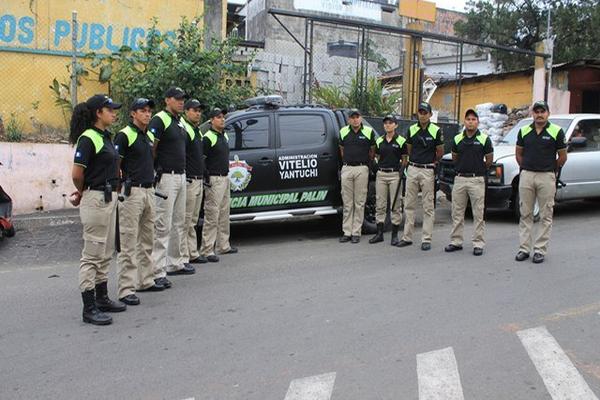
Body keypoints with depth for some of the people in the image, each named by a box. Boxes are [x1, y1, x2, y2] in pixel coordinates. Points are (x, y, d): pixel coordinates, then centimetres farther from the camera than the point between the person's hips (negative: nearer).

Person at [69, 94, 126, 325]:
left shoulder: (105, 136, 13)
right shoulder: (88, 138, -14)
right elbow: (77, 173, -18)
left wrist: (83, 193, 8)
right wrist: (82, 193, 1)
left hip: (109, 198, 9)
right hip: (95, 200, -9)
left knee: (106, 253, 16)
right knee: (92, 255, -4)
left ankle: (102, 298, 28)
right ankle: (89, 308, 3)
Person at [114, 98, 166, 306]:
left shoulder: (150, 136, 17)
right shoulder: (124, 135, -8)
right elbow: (114, 164, -12)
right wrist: (119, 188, -18)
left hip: (149, 191, 9)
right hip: (132, 191, -8)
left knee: (147, 241, 15)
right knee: (129, 244, -7)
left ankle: (145, 280, 26)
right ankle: (126, 290, -4)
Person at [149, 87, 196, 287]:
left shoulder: (179, 122, 18)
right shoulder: (159, 120, -10)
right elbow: (150, 150, -15)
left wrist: (182, 171, 18)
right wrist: (158, 170, -14)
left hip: (181, 176, 9)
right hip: (166, 178, -9)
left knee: (179, 223, 16)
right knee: (163, 225, -9)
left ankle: (176, 263, 28)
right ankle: (158, 272, -5)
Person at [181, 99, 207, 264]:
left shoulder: (197, 131, 19)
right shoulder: (184, 130, -11)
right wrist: (185, 178, -22)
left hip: (199, 180, 10)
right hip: (189, 181, -10)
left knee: (193, 221, 14)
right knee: (186, 221, -6)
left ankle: (193, 253, 22)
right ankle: (184, 255, 0)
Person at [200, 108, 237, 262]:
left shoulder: (225, 136, 15)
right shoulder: (208, 138, -13)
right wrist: (207, 177, -17)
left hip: (225, 178, 9)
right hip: (214, 180, -9)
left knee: (224, 215, 16)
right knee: (212, 216, -9)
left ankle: (223, 245, 27)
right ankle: (206, 250, -5)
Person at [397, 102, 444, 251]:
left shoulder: (436, 131, -6)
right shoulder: (411, 129, 5)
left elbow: (440, 152, 2)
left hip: (428, 171, -4)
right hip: (412, 169, 4)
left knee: (428, 207, 1)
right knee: (409, 205, 8)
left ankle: (426, 239, 6)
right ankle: (407, 237, 15)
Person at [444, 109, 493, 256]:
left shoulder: (484, 139, -3)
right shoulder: (457, 139, 6)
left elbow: (489, 159, 5)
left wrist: (478, 169, 12)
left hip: (477, 180, -3)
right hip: (459, 178, 3)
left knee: (478, 214, 1)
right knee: (457, 213, 8)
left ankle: (478, 244, 6)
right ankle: (456, 241, 17)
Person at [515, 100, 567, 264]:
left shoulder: (557, 131, -4)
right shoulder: (524, 131, 5)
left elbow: (562, 157, 4)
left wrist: (551, 170, 13)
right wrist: (527, 169, 15)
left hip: (546, 177, -3)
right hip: (526, 176, 3)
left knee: (545, 216, 3)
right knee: (525, 215, 7)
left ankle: (540, 250, 9)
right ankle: (524, 249, 13)